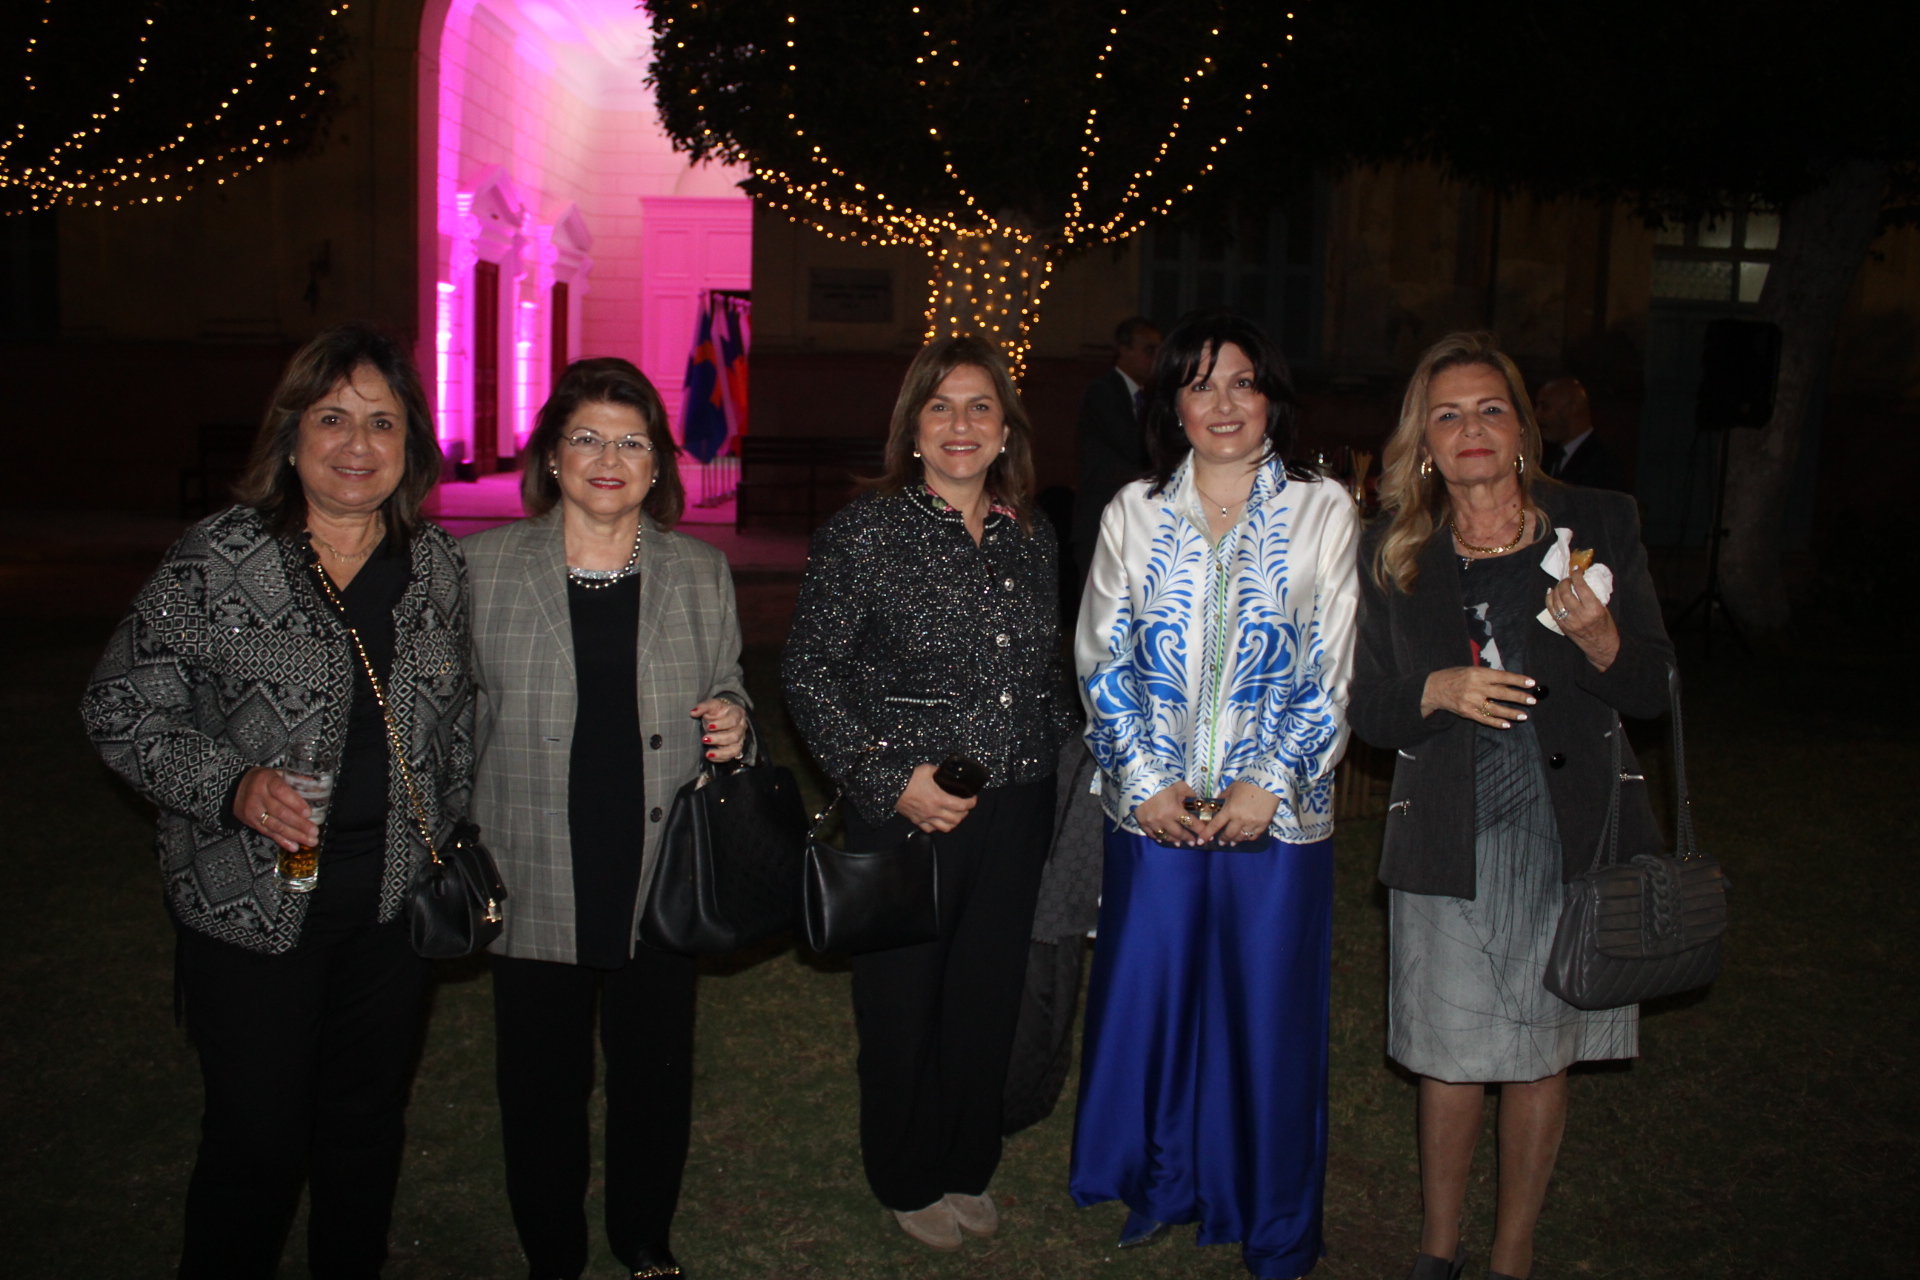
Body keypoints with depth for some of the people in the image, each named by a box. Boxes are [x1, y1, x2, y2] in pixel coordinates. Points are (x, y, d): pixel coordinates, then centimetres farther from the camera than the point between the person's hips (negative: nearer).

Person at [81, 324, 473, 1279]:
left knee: (369, 1122, 18)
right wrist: (232, 786, -20)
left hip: (398, 900, 4)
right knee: (257, 1139, 5)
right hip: (253, 905, -4)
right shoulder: (216, 560, -10)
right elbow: (120, 708, -6)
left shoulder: (438, 566, 3)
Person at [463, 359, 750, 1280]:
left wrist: (731, 720, -6)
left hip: (662, 881, 2)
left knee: (655, 1072, 14)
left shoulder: (701, 572, 6)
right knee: (541, 1081, 10)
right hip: (534, 885, -1)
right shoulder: (483, 566, 0)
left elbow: (727, 688, 17)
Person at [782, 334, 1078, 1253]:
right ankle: (907, 1180, 34)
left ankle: (967, 1168, 38)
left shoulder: (1031, 536, 6)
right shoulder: (866, 530, -10)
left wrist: (1059, 743, 6)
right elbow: (807, 669, -10)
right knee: (902, 1002, 10)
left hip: (1016, 809, 5)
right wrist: (891, 779, -15)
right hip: (907, 811, -4)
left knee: (989, 999, 16)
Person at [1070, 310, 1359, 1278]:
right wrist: (1146, 780, -7)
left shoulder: (1324, 512, 0)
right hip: (1152, 812, 2)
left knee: (1269, 1010, 7)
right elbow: (1102, 659, 4)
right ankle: (1161, 1186, 33)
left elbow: (1335, 674, -2)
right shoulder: (1134, 511, 4)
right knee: (1146, 996, 9)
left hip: (1275, 813, -1)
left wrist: (1268, 785, -11)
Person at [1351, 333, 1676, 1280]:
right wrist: (1436, 693, -16)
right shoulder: (1393, 556, 3)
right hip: (1450, 841, 0)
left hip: (1571, 835, 0)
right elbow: (1369, 715, 5)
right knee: (1453, 1060, 7)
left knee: (1541, 1057, 10)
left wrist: (1599, 640, -18)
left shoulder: (1599, 526, 1)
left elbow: (1653, 691, 3)